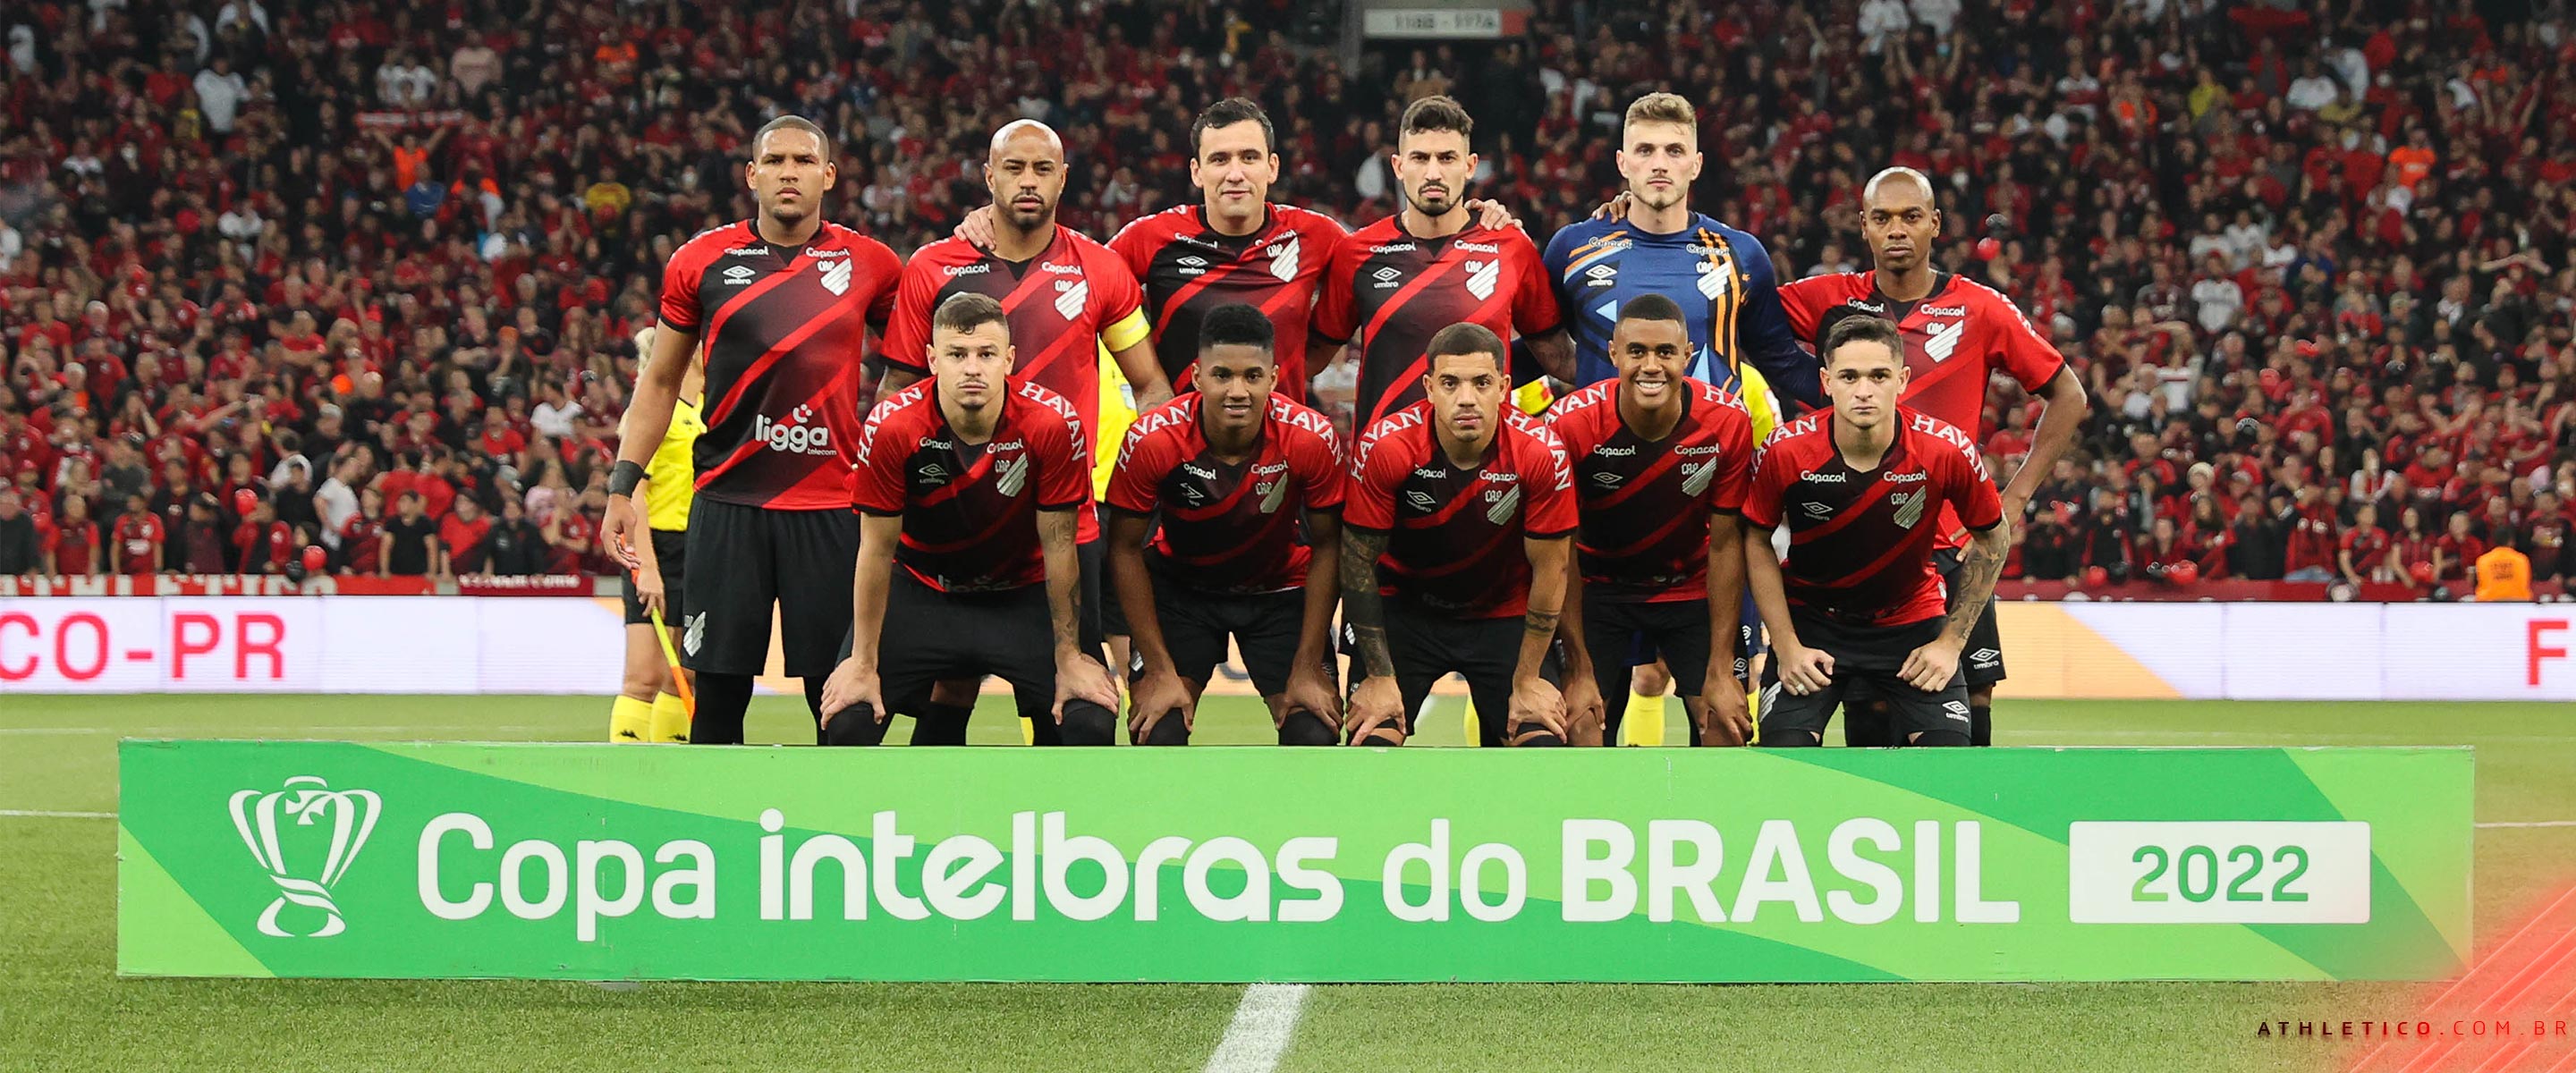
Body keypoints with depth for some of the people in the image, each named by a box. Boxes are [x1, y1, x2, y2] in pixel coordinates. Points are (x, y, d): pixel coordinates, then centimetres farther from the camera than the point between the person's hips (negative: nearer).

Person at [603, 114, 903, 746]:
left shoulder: (869, 264, 5)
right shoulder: (702, 261, 5)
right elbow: (660, 382, 12)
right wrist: (622, 485, 5)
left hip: (832, 511, 0)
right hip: (728, 504, 0)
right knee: (718, 693, 0)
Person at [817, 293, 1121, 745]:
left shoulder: (1053, 423, -23)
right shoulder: (892, 425, -23)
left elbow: (1059, 547, -14)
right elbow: (877, 549, -13)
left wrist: (1070, 657, -9)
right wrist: (863, 662, -10)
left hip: (1023, 593, 0)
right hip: (921, 587, 0)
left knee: (1091, 723, -17)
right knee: (846, 724, -15)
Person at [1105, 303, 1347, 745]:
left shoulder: (1313, 439, -26)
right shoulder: (1151, 440, -27)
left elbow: (1326, 549, -12)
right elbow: (1125, 549, -15)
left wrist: (1308, 670, -13)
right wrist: (1159, 671, -16)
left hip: (1281, 589, 1)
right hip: (1180, 588, 0)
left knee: (1317, 737, -13)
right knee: (1154, 737, -16)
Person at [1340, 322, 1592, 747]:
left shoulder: (1540, 453, -22)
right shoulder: (1385, 448, -24)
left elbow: (1549, 570, -11)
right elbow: (1359, 564, -13)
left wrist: (1527, 680, -8)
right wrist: (1379, 676, -12)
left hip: (1504, 613, 1)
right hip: (1404, 607, -1)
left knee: (1543, 743, -13)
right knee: (1372, 738, -15)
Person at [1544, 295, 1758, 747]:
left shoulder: (1727, 422, -21)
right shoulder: (1571, 423, -25)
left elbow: (1726, 545, -14)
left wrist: (1721, 670, -14)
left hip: (1692, 587, 1)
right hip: (1601, 587, -1)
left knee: (1728, 721, -9)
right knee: (1581, 725, -13)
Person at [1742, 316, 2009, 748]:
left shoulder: (1946, 451, -20)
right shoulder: (1785, 452, -21)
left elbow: (1991, 538, -3)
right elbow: (1757, 541, -5)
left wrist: (1951, 641, -6)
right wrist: (1786, 646, -10)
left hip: (1912, 619, 1)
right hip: (1810, 619, 0)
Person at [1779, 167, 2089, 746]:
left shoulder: (1980, 310, 1)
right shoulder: (1831, 301, 4)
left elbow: (2068, 397, 9)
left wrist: (2016, 496, 2)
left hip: (1952, 545, -1)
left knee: (1972, 707, -4)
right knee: (1870, 712, 1)